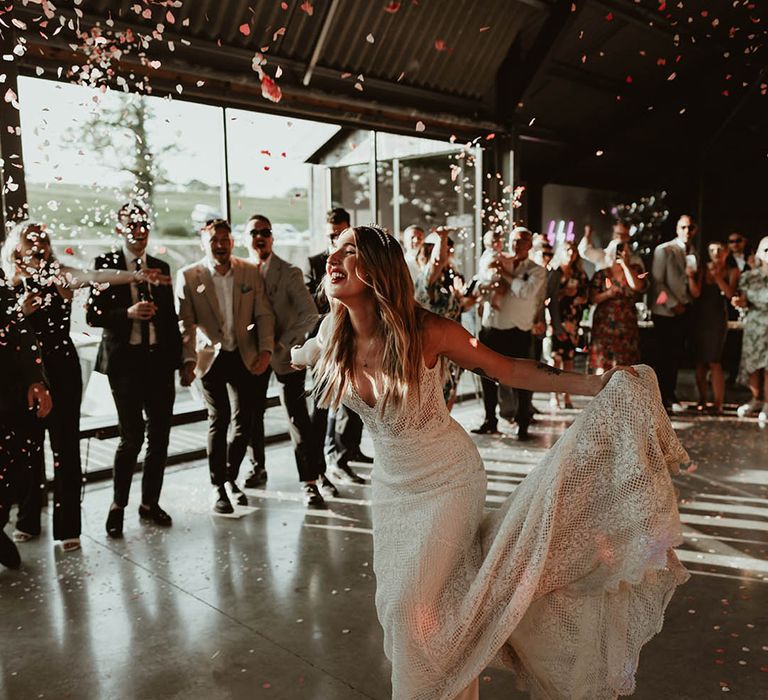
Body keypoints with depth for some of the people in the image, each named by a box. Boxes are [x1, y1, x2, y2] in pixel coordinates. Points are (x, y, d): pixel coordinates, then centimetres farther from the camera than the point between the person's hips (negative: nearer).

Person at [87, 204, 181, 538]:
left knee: (160, 436, 8)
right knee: (132, 437, -5)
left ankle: (150, 502, 24)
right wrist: (128, 313, -21)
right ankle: (118, 505, 16)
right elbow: (92, 315, -5)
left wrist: (179, 358, 10)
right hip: (125, 360, -4)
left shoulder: (161, 267, 13)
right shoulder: (105, 264, 0)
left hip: (160, 360, 4)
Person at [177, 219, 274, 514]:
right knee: (218, 420, 0)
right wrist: (188, 360, -13)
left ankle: (231, 477, 27)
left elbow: (264, 315, 4)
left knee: (244, 421, 5)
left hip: (244, 357, 2)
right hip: (211, 357, -2)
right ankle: (218, 486, 14)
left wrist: (266, 350, -7)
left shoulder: (251, 272, 4)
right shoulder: (188, 276, -2)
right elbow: (185, 323, -4)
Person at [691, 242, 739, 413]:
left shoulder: (732, 271, 4)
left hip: (718, 318, -2)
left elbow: (730, 293, -10)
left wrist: (717, 276, -18)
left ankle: (718, 403, -4)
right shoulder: (703, 269, 6)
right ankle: (702, 400, 15)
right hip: (700, 317, 2)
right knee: (700, 362, 4)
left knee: (714, 362, -9)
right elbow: (696, 293, -4)